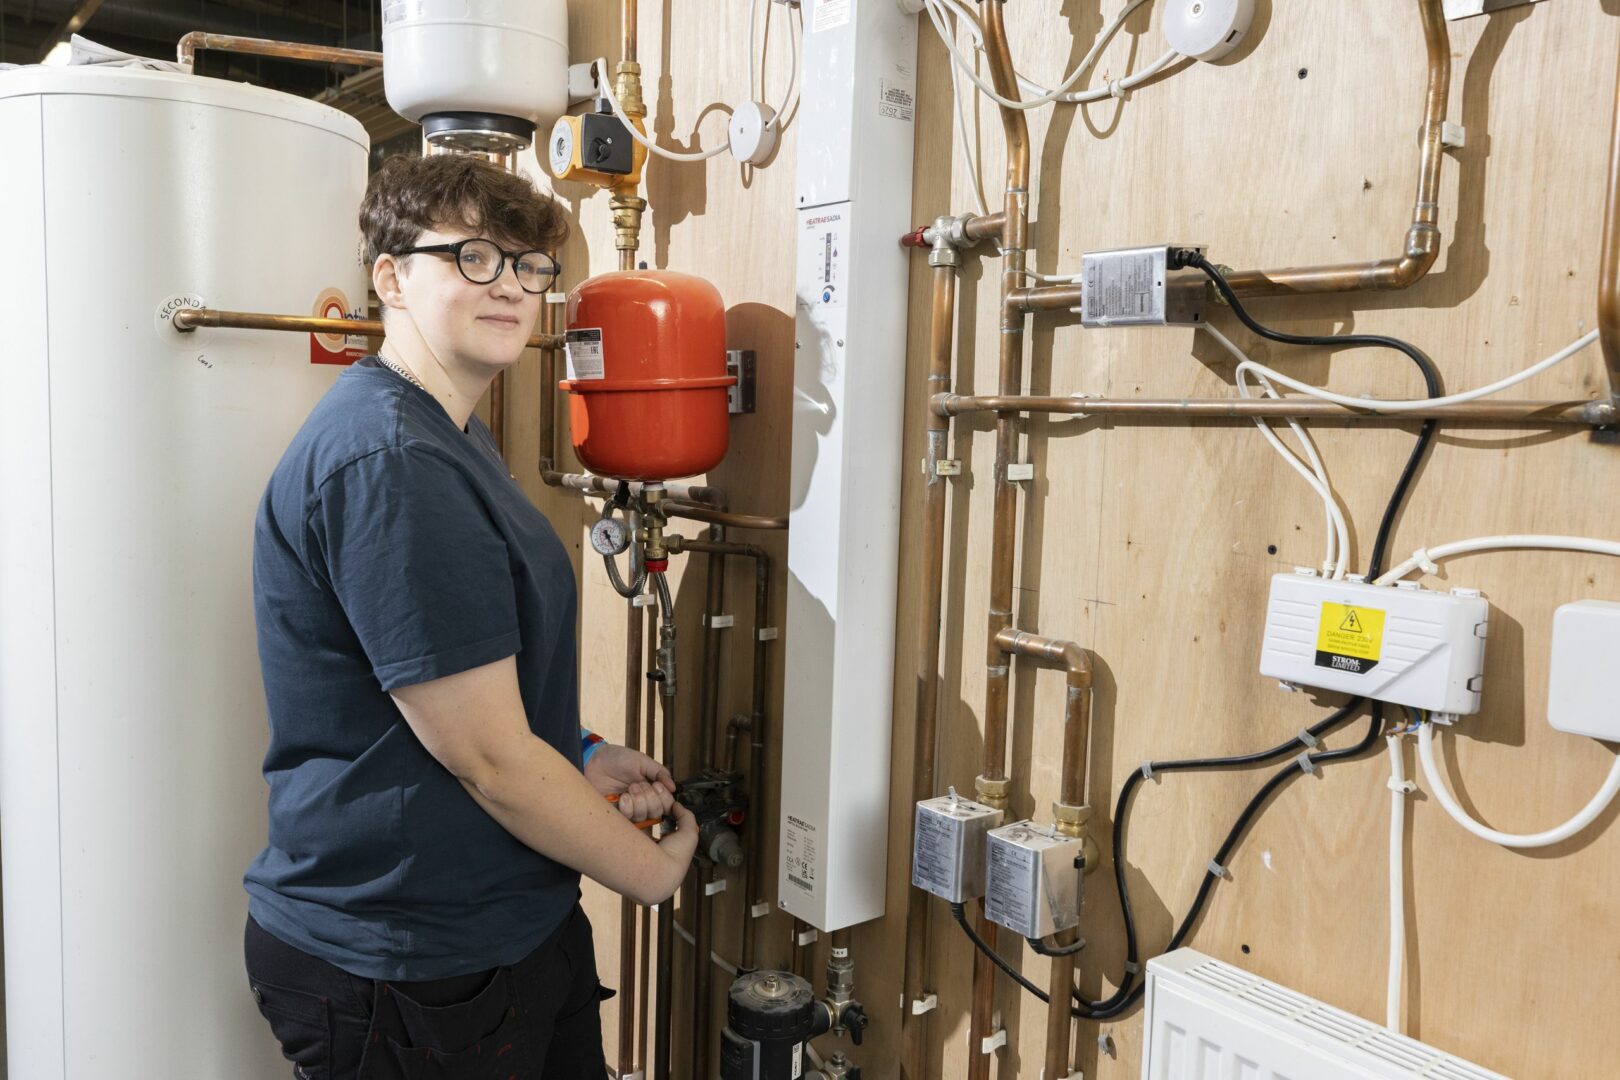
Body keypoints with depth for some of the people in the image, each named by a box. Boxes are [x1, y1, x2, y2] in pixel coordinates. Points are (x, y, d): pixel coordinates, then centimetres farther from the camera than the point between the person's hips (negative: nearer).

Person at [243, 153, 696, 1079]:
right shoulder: (387, 461, -24)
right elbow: (484, 754, -23)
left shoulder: (447, 433, 10)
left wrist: (576, 758, 5)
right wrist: (652, 871, -9)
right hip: (405, 972, -9)